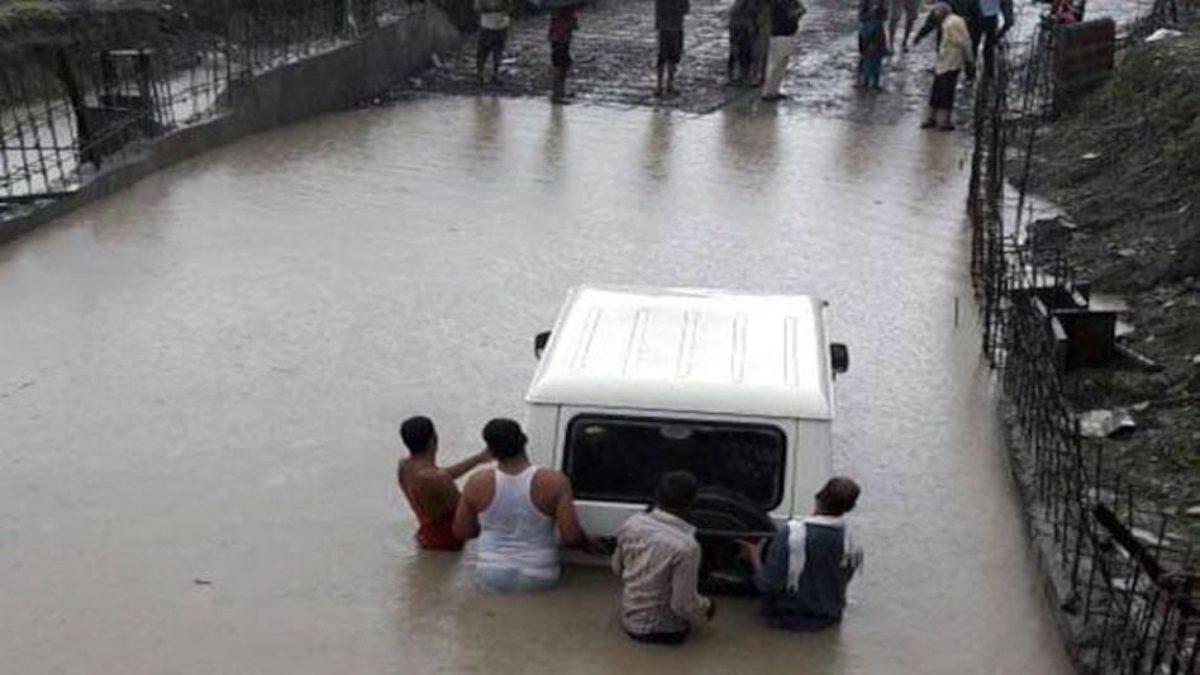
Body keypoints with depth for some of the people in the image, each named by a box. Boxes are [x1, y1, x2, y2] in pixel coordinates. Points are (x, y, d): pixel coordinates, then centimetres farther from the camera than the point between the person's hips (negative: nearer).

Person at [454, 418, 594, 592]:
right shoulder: (554, 482, -14)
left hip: (491, 582, 2)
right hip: (538, 581, -2)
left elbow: (461, 532, 5)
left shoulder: (477, 483, -8)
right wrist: (589, 545, 6)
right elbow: (571, 537, -16)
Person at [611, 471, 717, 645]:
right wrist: (706, 609, -4)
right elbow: (683, 605, -25)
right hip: (664, 632, -5)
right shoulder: (685, 546, -32)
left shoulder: (631, 524, -13)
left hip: (628, 621, 5)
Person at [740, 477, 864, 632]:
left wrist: (754, 559, -6)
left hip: (788, 618, -4)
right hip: (828, 619, 5)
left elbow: (767, 585, -24)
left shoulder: (790, 535, -29)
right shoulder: (849, 542, -15)